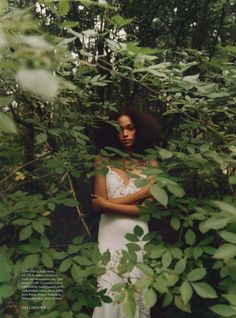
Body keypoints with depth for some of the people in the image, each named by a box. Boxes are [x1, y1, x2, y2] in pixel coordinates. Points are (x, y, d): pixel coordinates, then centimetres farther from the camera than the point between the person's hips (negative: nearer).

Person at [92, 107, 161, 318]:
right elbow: (98, 205, -6)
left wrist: (109, 203, -8)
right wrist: (138, 194, -9)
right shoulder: (104, 160, 3)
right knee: (109, 291, 5)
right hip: (109, 235, 0)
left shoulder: (150, 164, 3)